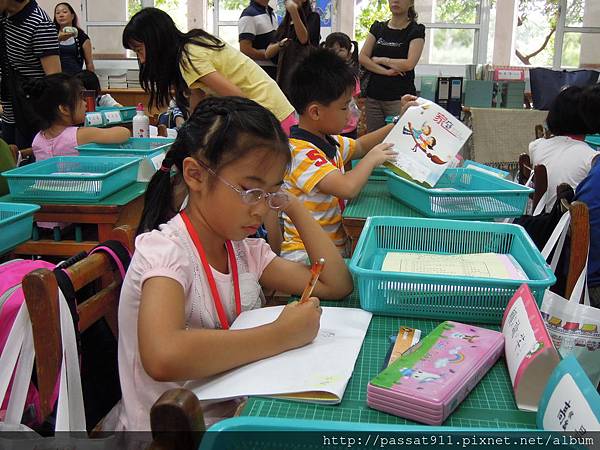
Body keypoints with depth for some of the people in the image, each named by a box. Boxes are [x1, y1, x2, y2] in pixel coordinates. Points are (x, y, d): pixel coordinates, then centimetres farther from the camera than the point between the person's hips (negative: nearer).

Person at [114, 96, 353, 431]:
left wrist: (293, 206, 1)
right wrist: (283, 334, -27)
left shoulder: (243, 249, 4)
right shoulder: (165, 250, -18)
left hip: (234, 411, 6)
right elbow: (163, 358, -35)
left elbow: (336, 285, 4)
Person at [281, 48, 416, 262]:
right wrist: (372, 159, -12)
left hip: (337, 243, 10)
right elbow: (348, 187, -31)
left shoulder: (329, 141, 11)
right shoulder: (301, 152, -21)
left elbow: (359, 146, 32)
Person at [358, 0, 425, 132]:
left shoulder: (416, 30, 1)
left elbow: (409, 64, -12)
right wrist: (385, 71, -11)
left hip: (400, 98, -4)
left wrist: (380, 59, -3)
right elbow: (362, 57, 1)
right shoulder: (377, 28, 13)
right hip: (373, 97, 4)